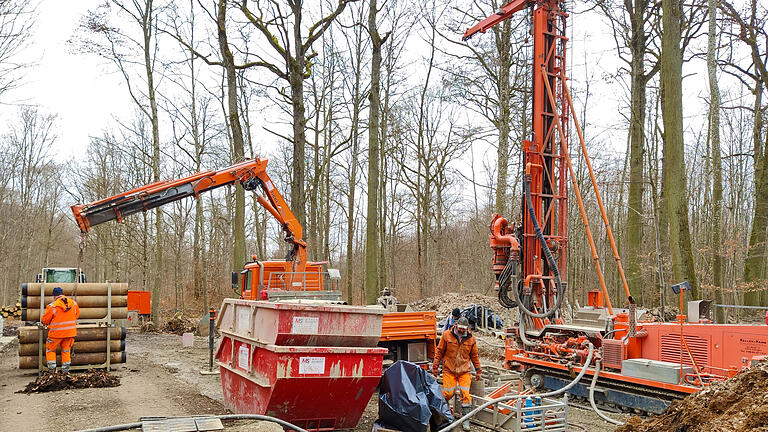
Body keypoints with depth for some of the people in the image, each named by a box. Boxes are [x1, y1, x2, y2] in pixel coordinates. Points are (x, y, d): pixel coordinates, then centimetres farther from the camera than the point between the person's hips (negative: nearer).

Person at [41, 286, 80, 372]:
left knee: (50, 349, 16)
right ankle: (65, 369, 20)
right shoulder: (73, 303, -2)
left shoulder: (52, 306, -15)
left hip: (57, 333, -4)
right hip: (70, 332, 4)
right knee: (66, 350, 18)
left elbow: (44, 320, -5)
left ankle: (52, 368, 15)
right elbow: (77, 315, 14)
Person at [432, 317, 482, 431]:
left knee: (465, 394, -8)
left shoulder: (470, 338, 3)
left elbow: (474, 356, 14)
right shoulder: (447, 335, -4)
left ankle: (465, 420, 1)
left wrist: (478, 370, 14)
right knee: (448, 393, -6)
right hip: (449, 370, -1)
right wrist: (435, 366, 3)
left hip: (465, 371, 2)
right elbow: (439, 351, 3)